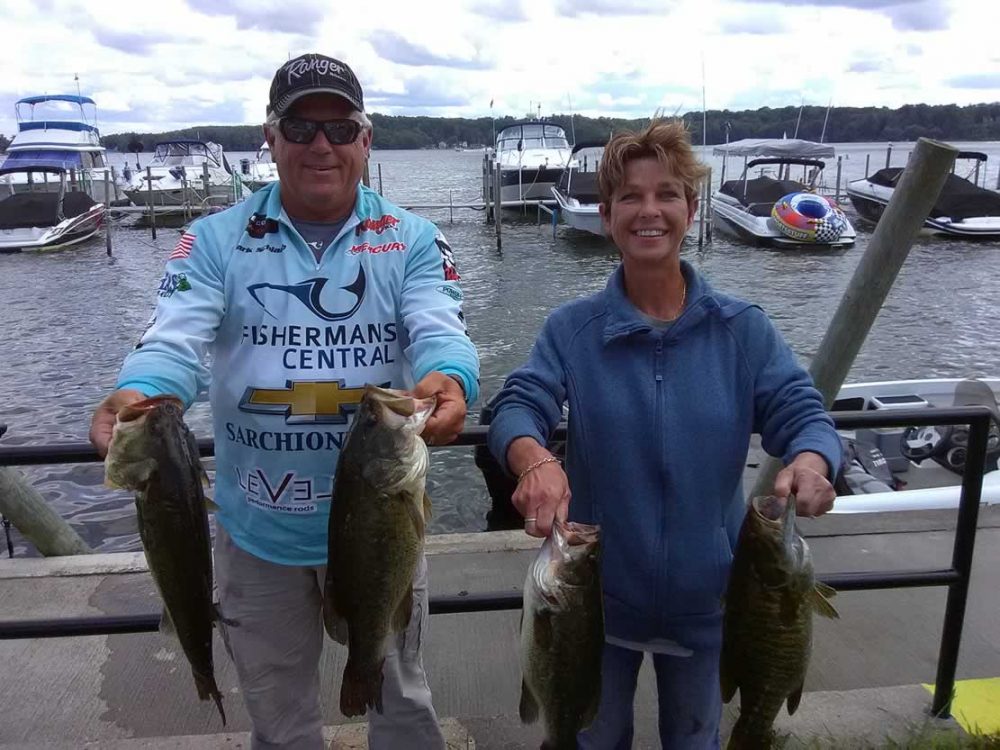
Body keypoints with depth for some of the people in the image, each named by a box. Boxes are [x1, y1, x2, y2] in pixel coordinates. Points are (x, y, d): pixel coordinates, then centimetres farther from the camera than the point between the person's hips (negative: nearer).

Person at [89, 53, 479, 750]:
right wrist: (138, 395, -40)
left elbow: (440, 330, -20)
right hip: (258, 531, 1)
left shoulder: (413, 241, -5)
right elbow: (175, 340, -17)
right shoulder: (214, 241, -4)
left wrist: (448, 380, -44)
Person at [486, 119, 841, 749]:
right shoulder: (572, 329, -10)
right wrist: (534, 459, -45)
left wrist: (809, 462, -37)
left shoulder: (743, 329, -8)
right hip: (599, 591, 0)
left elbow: (801, 413, -13)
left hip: (706, 596, 1)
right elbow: (519, 406, -22)